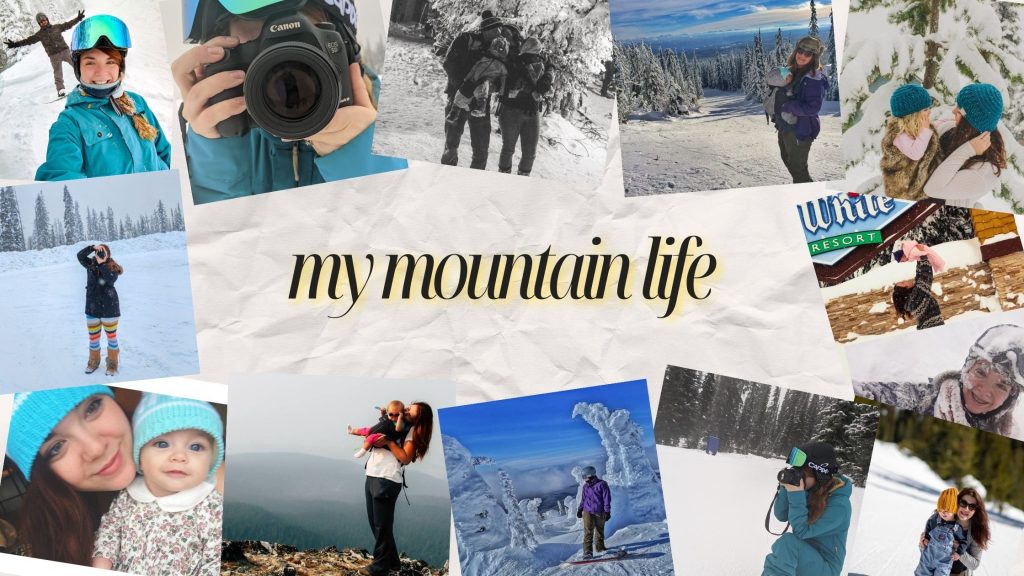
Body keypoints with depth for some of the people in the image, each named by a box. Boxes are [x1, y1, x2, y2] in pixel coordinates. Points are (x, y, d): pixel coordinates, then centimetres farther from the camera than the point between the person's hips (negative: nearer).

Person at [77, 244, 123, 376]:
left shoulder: (112, 268, -9)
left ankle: (112, 364, 16)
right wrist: (92, 247, -23)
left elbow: (111, 280, -27)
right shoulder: (91, 265, 1)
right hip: (92, 307, 4)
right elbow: (80, 255, -13)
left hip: (109, 307, -4)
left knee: (111, 335, 6)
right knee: (93, 337, 12)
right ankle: (93, 362, 28)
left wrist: (102, 264, -28)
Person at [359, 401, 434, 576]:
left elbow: (405, 458, -12)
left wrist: (389, 442, -15)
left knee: (382, 525, -2)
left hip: (387, 480, -8)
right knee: (375, 523, 13)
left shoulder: (413, 430, -3)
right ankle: (391, 560, 24)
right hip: (372, 476, 8)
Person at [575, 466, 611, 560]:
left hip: (600, 513, -2)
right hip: (588, 512, 2)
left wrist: (607, 511, -9)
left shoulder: (602, 484, -8)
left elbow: (607, 498, -7)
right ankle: (587, 552, -13)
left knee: (600, 531, 14)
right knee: (588, 532, -10)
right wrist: (579, 509, 18)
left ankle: (599, 547, 33)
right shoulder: (586, 486, 6)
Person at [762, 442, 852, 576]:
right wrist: (785, 488, -13)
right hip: (803, 555, 7)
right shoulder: (808, 491, -3)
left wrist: (796, 495, -29)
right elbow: (781, 515, 2)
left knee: (788, 542, -29)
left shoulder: (839, 505, -22)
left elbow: (801, 531, -23)